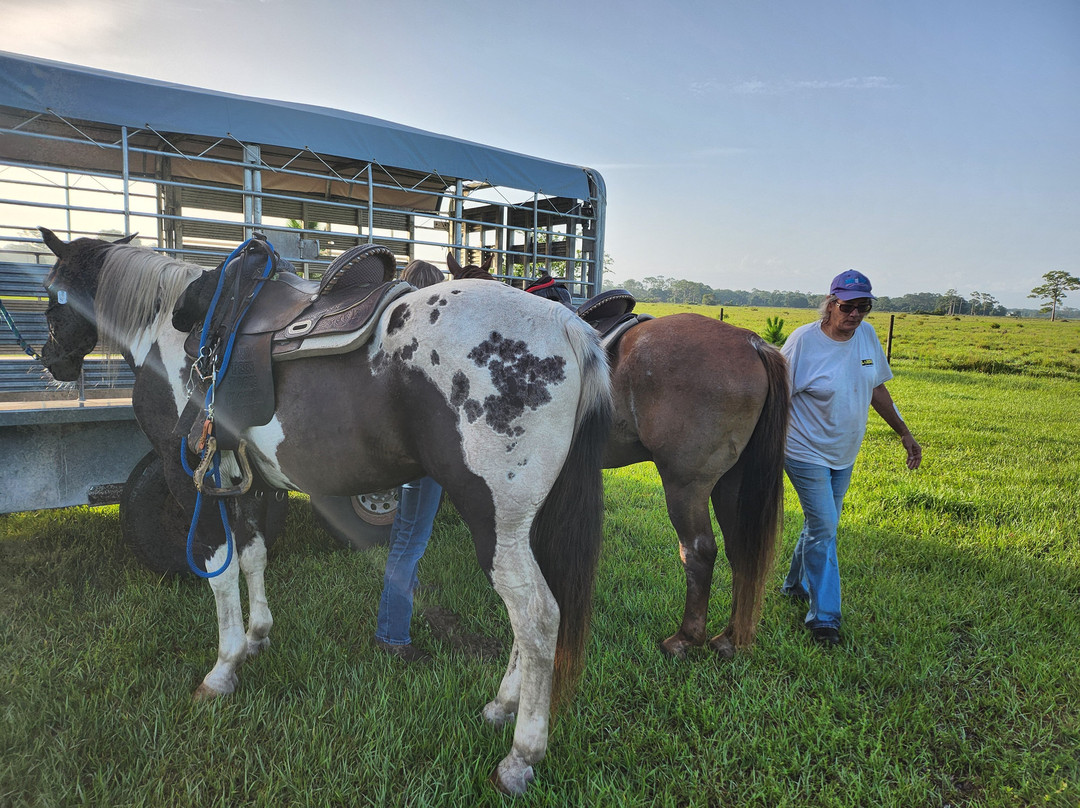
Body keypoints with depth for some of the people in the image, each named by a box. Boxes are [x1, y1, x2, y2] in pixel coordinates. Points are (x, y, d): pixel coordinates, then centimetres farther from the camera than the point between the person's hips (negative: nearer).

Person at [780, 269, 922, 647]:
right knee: (824, 528, -6)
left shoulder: (867, 335, 0)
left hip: (844, 456, 6)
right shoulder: (803, 340, -18)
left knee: (821, 524, 17)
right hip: (807, 454, -6)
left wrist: (904, 433, 15)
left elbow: (877, 389, 12)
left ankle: (796, 586, 38)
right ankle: (824, 617, 5)